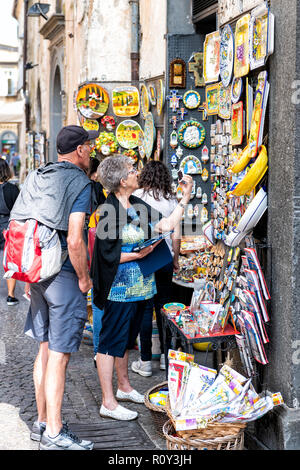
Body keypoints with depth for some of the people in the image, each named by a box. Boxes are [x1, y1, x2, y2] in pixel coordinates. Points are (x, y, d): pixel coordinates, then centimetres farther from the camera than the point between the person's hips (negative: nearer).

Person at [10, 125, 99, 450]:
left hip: (37, 272, 8)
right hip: (64, 276, -8)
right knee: (59, 355, -2)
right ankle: (53, 434, 4)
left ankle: (42, 421, 26)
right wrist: (84, 278, -8)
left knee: (45, 349, 17)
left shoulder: (35, 178, 11)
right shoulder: (79, 182, -12)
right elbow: (74, 241, -21)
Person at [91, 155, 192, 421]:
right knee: (112, 340, -3)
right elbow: (107, 254, -18)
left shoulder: (138, 206, 9)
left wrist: (186, 196, 5)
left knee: (126, 339, 20)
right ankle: (108, 402, 2)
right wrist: (138, 254, -20)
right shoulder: (108, 211, -16)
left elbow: (167, 225, 6)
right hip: (120, 288, -9)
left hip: (140, 287, 9)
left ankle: (124, 387, 34)